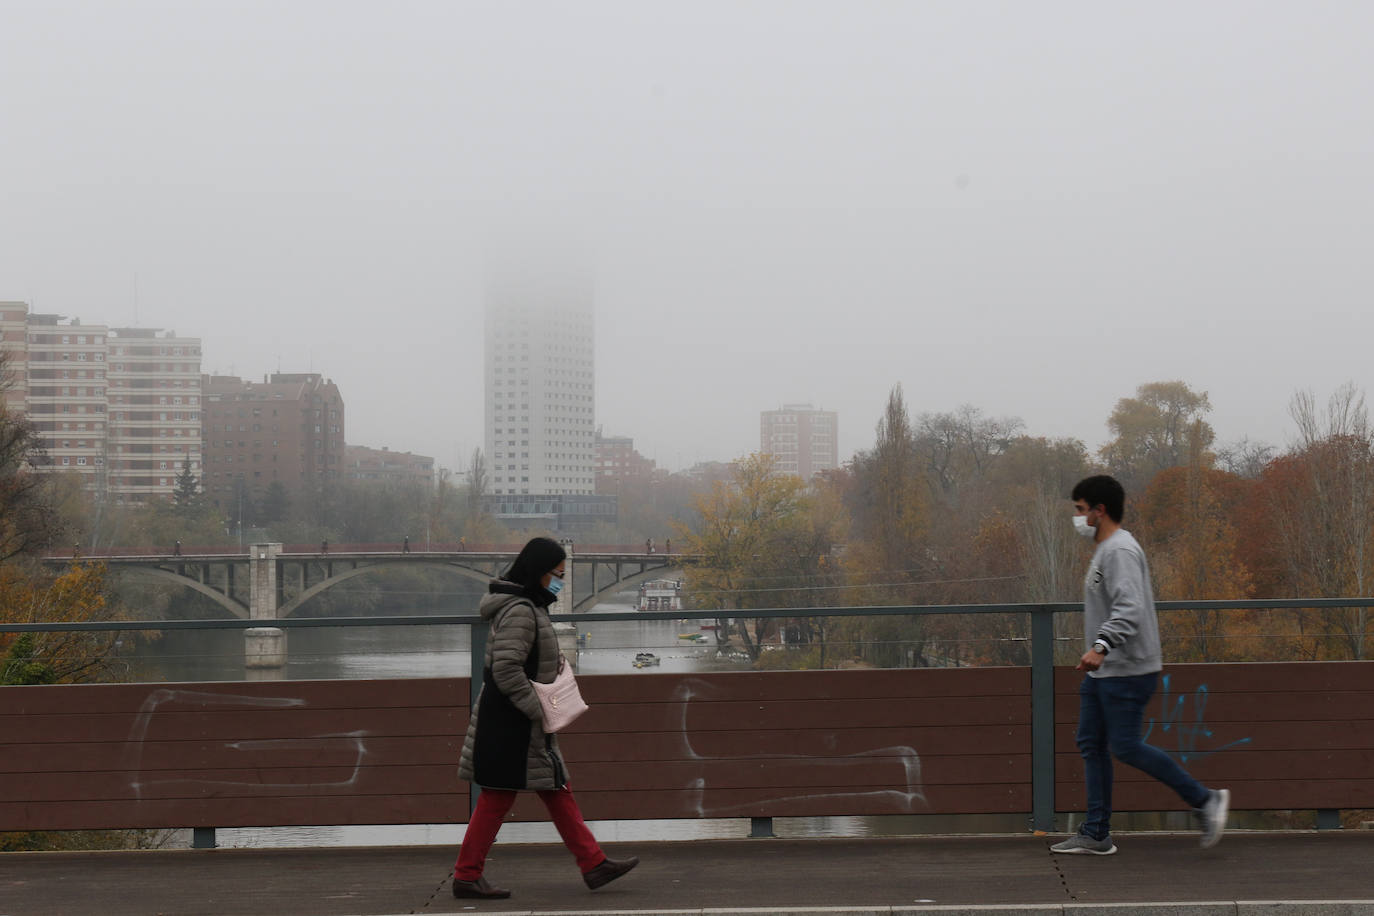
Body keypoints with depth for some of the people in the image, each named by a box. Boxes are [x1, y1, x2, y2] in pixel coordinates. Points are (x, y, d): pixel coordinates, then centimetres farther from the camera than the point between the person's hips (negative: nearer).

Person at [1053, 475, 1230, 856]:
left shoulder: (1120, 550, -16)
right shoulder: (1105, 550, 17)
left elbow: (1129, 609, -29)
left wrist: (1102, 646, -41)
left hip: (1126, 671, -10)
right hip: (1102, 672, 10)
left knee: (1125, 747, -8)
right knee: (1091, 744, 8)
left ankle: (1206, 800, 4)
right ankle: (1096, 834, 11)